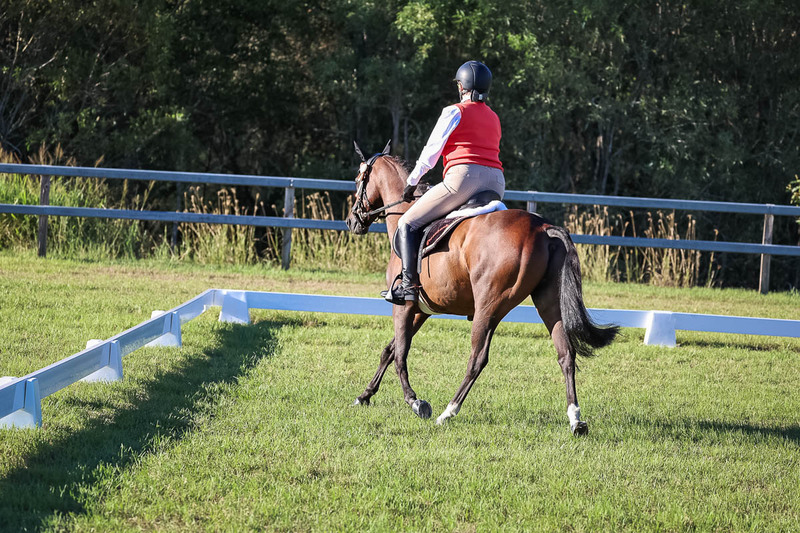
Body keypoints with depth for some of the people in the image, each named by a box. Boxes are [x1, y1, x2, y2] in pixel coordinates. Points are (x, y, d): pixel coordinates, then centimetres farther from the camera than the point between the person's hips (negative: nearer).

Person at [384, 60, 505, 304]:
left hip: (463, 176, -7)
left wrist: (411, 181, 17)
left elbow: (431, 151, 5)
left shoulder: (455, 112, 4)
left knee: (408, 224, -1)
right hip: (496, 183, 7)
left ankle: (409, 283, -16)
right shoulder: (494, 118, 24)